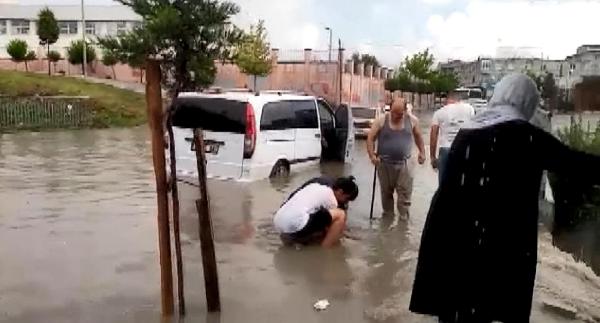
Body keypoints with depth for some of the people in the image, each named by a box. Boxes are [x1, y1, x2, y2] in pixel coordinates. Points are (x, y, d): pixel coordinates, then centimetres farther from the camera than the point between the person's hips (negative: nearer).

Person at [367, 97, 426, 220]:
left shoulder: (412, 120, 0)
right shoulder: (381, 121, -6)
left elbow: (418, 137, 16)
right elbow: (370, 138, -4)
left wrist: (422, 152, 12)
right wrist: (372, 155, -14)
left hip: (404, 163, 0)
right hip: (384, 163, 0)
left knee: (405, 191, -4)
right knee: (386, 191, 11)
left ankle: (404, 216, 5)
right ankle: (388, 214, 26)